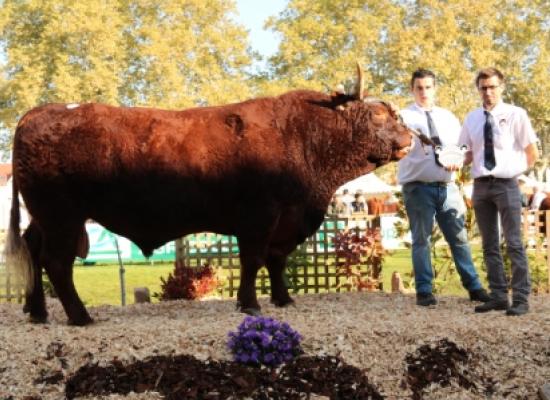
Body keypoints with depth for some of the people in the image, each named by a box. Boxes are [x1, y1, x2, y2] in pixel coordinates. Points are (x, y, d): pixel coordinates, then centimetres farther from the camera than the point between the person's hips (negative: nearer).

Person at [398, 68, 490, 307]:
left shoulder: (448, 117, 15)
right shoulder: (404, 117, 1)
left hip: (447, 186, 4)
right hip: (418, 187, -4)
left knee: (459, 237, 6)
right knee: (421, 240, 1)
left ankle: (474, 287, 12)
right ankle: (424, 291, 7)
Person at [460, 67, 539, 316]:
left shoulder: (515, 115, -5)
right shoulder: (472, 119, 7)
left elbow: (532, 153, -1)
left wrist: (515, 172, -2)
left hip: (506, 184, -5)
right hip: (480, 185, 5)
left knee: (514, 244, -3)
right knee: (489, 245, 10)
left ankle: (520, 299, 2)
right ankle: (498, 296, 19)